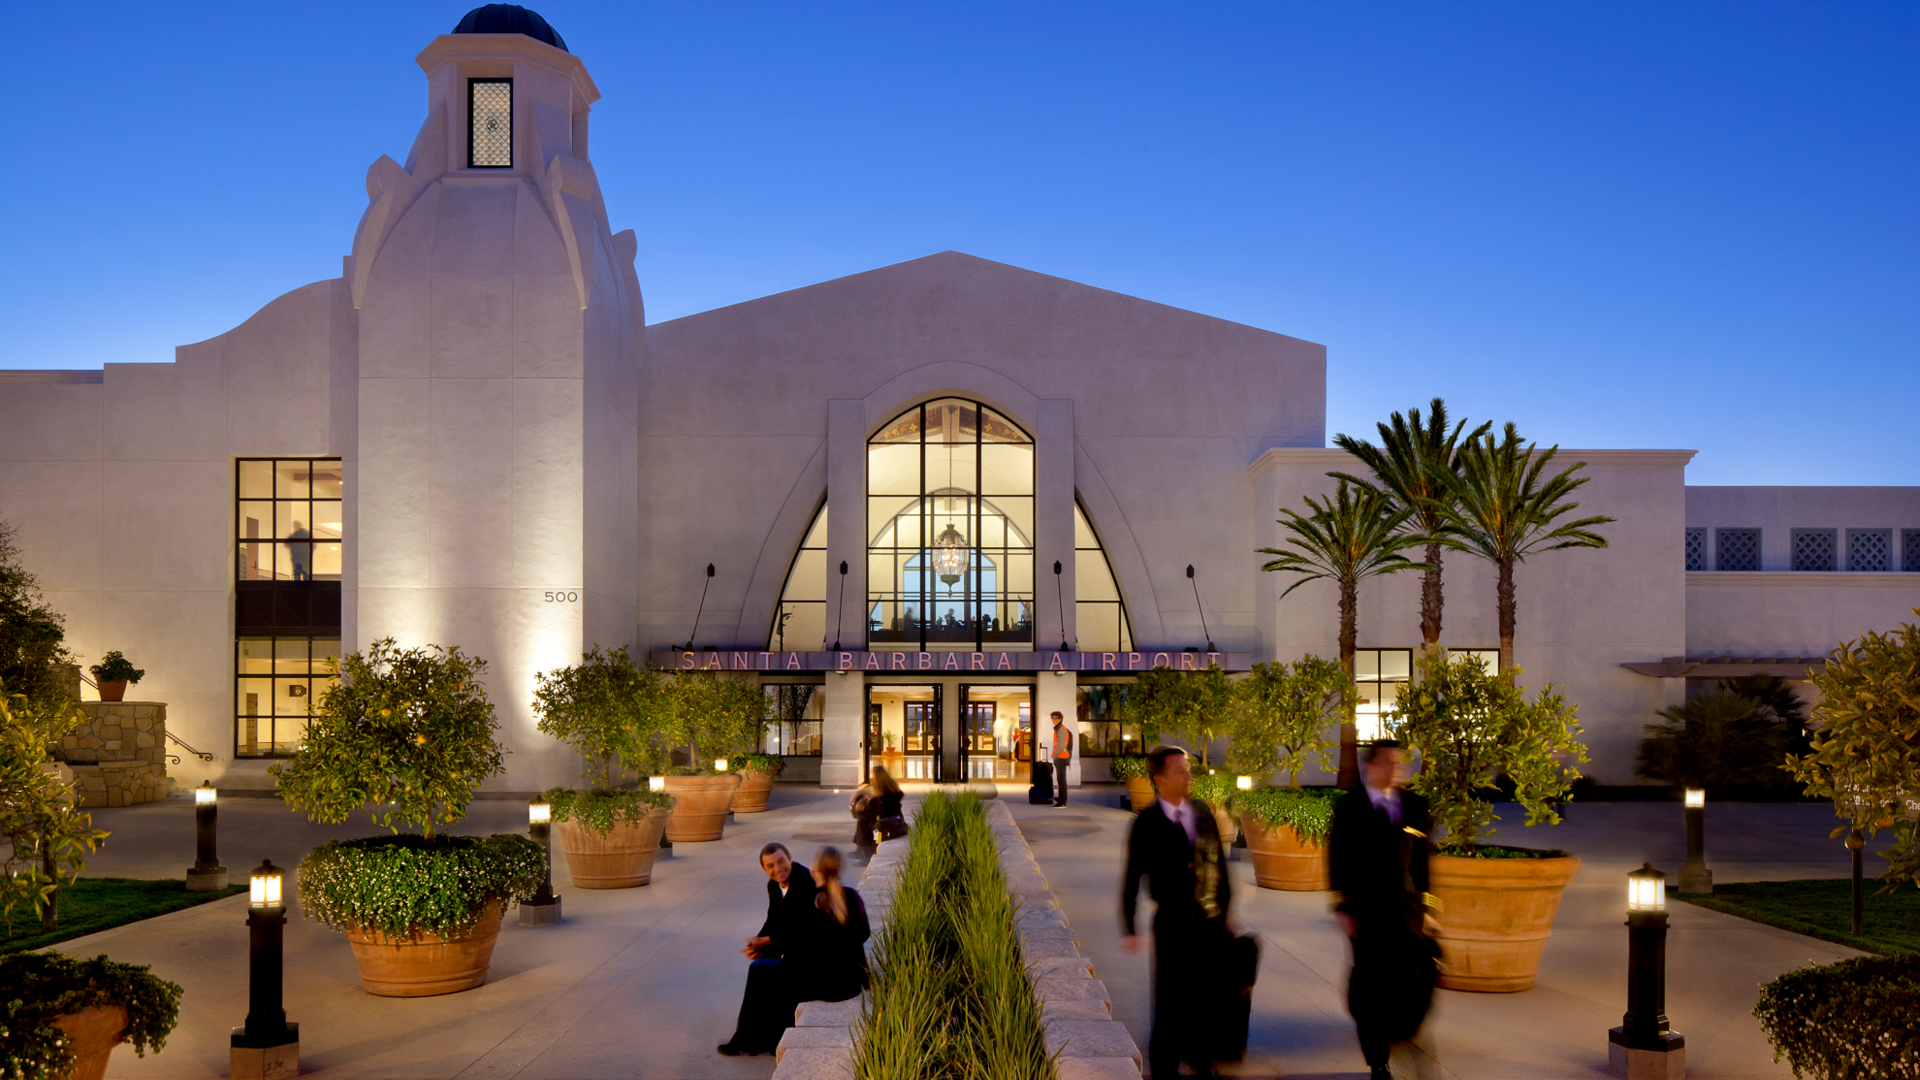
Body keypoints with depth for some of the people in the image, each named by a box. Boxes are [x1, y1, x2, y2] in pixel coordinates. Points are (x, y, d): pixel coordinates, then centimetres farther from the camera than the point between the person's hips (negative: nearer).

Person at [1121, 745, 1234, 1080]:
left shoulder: (1203, 813, 5)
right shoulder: (1147, 823, -9)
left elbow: (1219, 863, 13)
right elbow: (1132, 879, -6)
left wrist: (1226, 909, 12)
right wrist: (1129, 930, -7)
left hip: (1211, 923, 4)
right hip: (1172, 924, -4)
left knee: (1204, 998, 12)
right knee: (1170, 1000, 3)